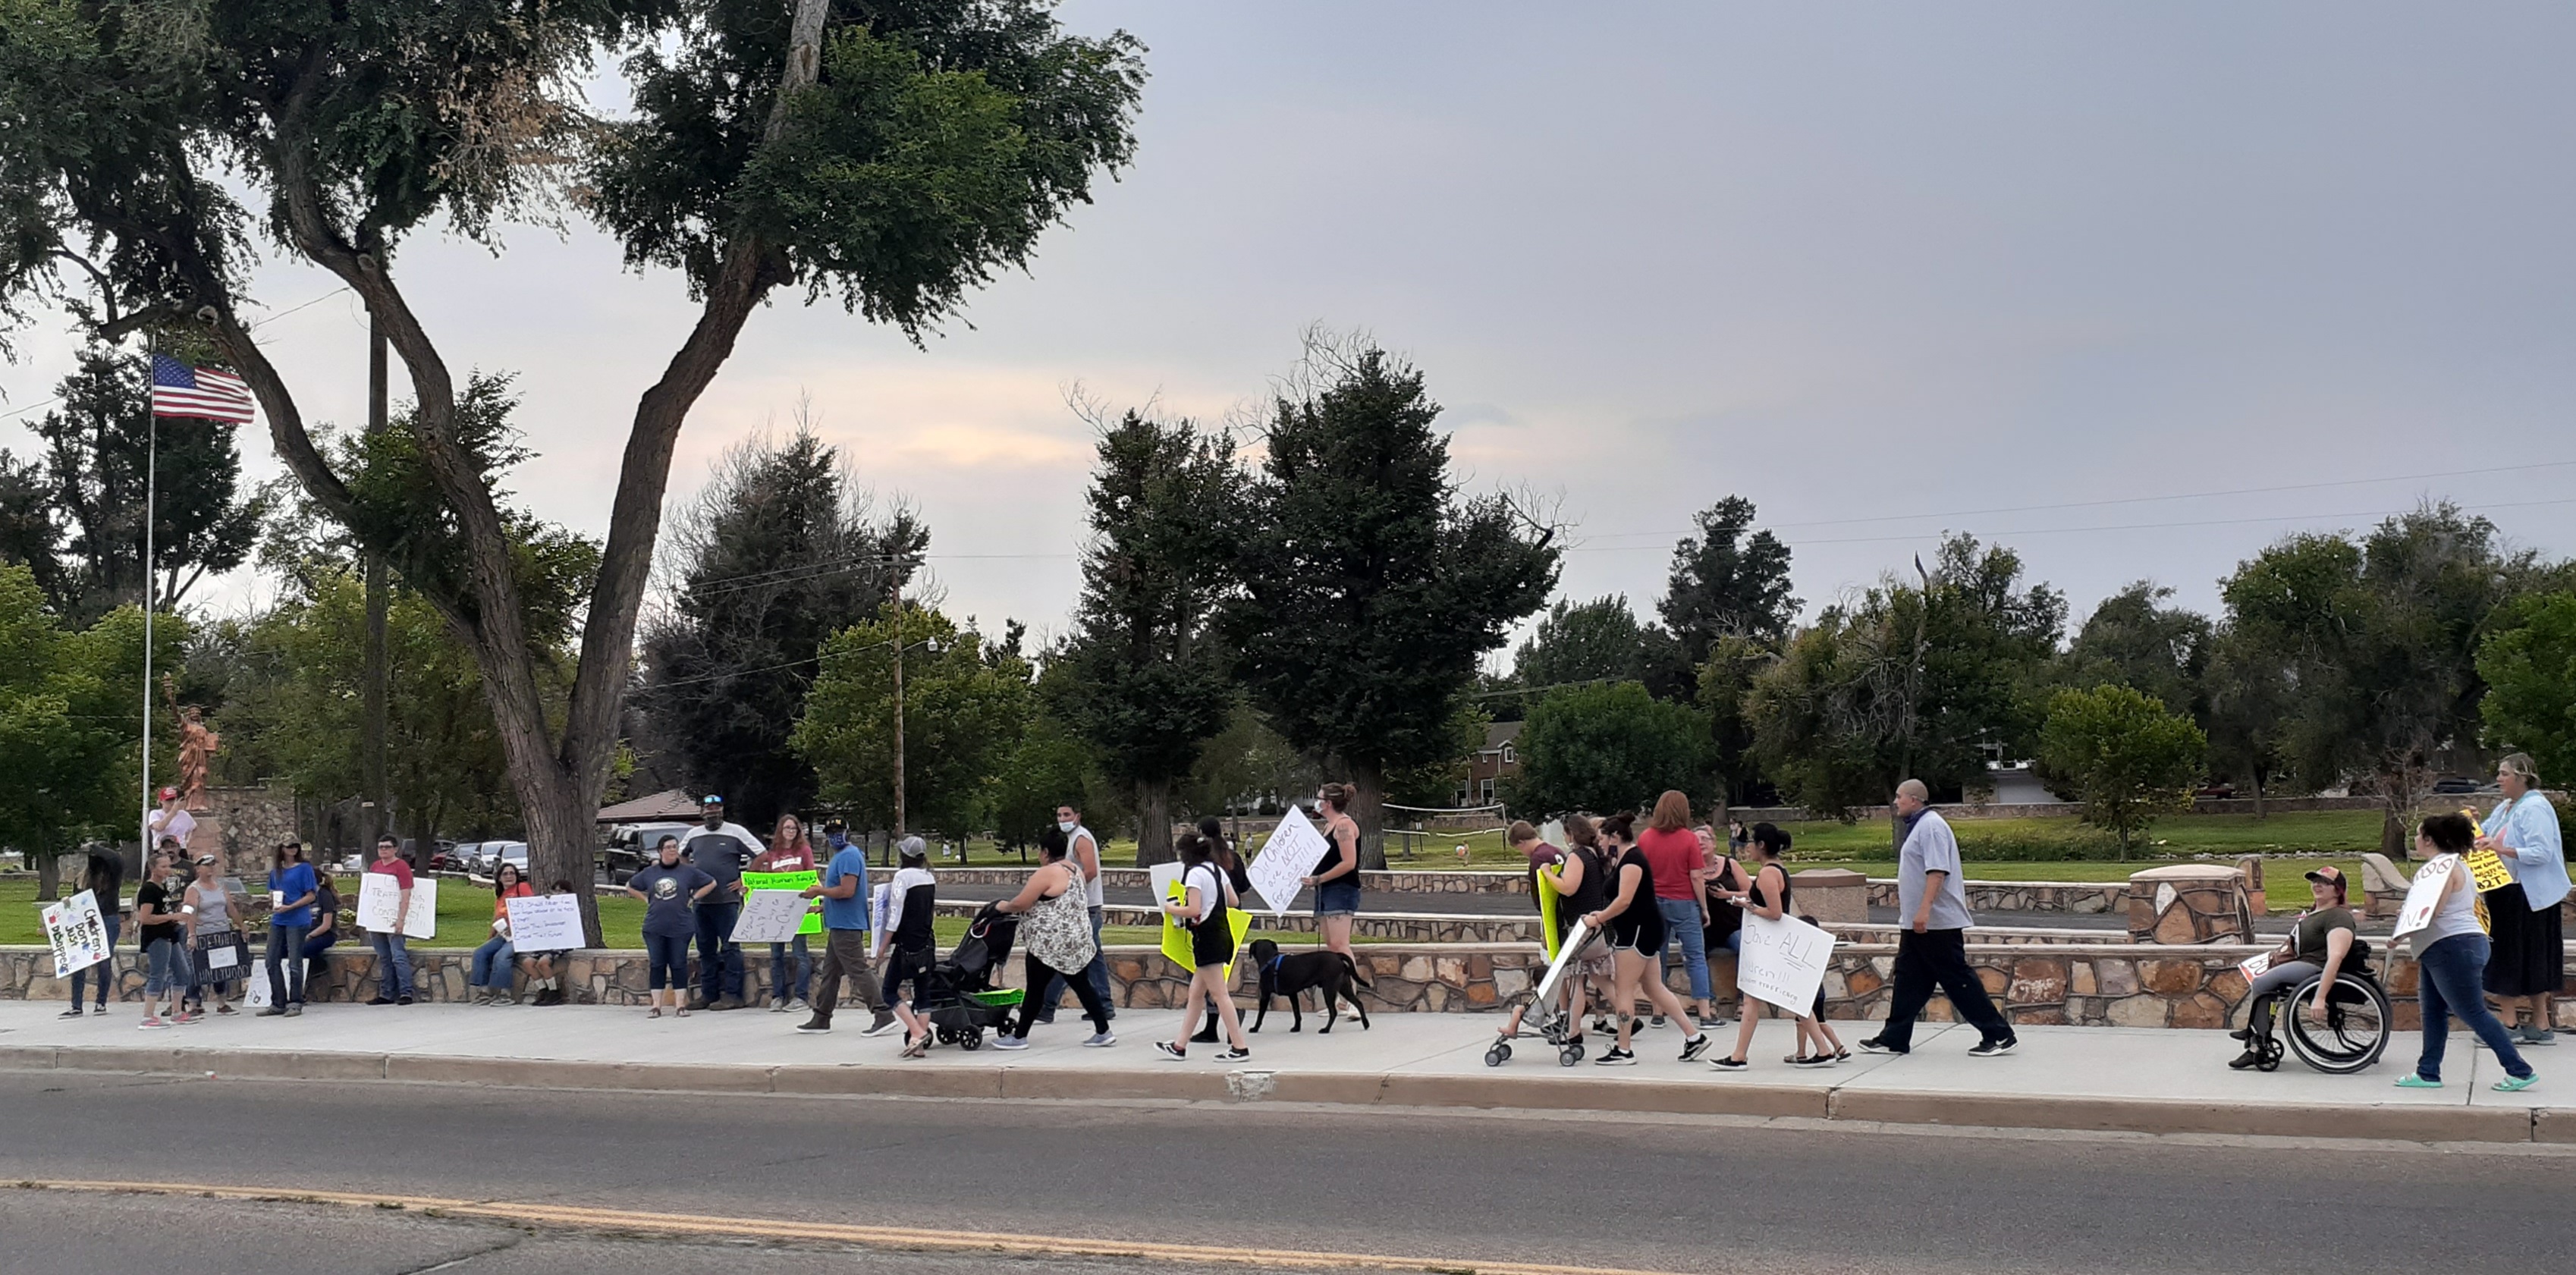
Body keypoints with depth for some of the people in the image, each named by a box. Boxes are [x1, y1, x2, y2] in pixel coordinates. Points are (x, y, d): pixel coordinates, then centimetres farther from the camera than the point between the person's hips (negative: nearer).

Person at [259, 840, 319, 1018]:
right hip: (277, 921, 6)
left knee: (294, 963, -4)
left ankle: (295, 1003, 4)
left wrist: (289, 907, -16)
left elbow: (311, 896, -7)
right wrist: (272, 902, -1)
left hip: (297, 921, -6)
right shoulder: (275, 871, 13)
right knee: (272, 962, 7)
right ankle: (278, 1003, 16)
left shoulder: (304, 868, -4)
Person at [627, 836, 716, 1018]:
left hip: (680, 927, -2)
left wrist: (693, 898, 1)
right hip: (654, 928, 2)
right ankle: (656, 1006, 6)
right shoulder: (650, 873, 8)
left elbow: (711, 883, 9)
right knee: (656, 965, 2)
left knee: (679, 965, 0)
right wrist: (646, 899, 9)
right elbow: (630, 886, 22)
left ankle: (680, 1005, 6)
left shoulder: (688, 871, 2)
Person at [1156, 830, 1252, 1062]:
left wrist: (1172, 909, -5)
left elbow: (1194, 910, -20)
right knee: (1194, 994, 14)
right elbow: (1233, 901, 15)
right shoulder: (1218, 870, 11)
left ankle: (1240, 1046, -5)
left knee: (1219, 994, -5)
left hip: (1206, 936, -9)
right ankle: (1180, 1045, 20)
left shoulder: (1195, 873, -14)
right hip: (1222, 932, 9)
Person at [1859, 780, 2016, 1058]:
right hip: (1918, 923, 11)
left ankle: (1999, 1036, -1)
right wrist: (1910, 910, 26)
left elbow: (1937, 871, -26)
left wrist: (1924, 910, -33)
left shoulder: (1931, 826, -16)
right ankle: (1894, 1039, 16)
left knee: (1959, 981, -6)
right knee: (1908, 980, 11)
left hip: (1938, 922, -11)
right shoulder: (1918, 826, 16)